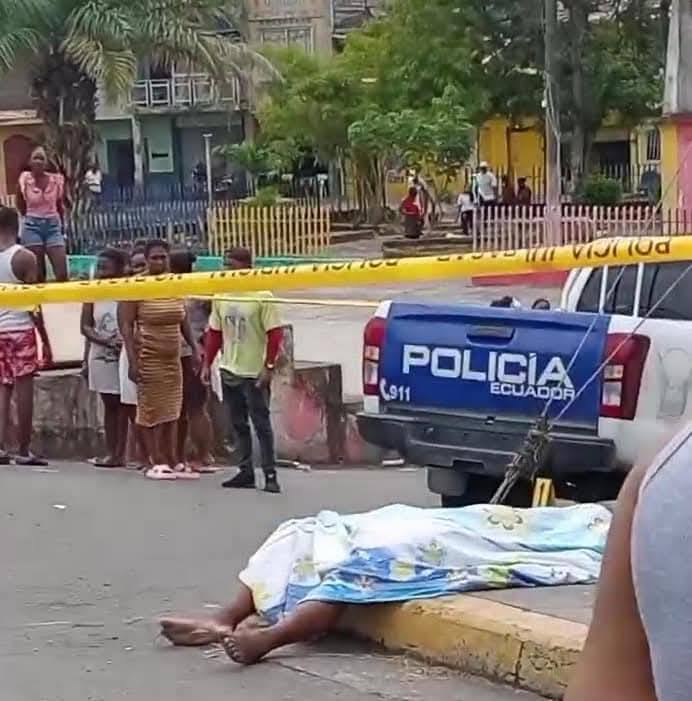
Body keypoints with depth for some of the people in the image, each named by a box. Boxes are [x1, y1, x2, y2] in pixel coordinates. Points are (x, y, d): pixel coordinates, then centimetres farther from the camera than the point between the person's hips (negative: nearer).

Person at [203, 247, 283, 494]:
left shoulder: (262, 297, -11)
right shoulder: (221, 296, 6)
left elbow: (275, 334, -12)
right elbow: (214, 332, 12)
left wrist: (269, 367, -16)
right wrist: (207, 364, 8)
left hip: (254, 373, -6)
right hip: (229, 371, 6)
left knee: (261, 424, -2)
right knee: (238, 425, 10)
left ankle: (270, 475, 2)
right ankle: (245, 472, 15)